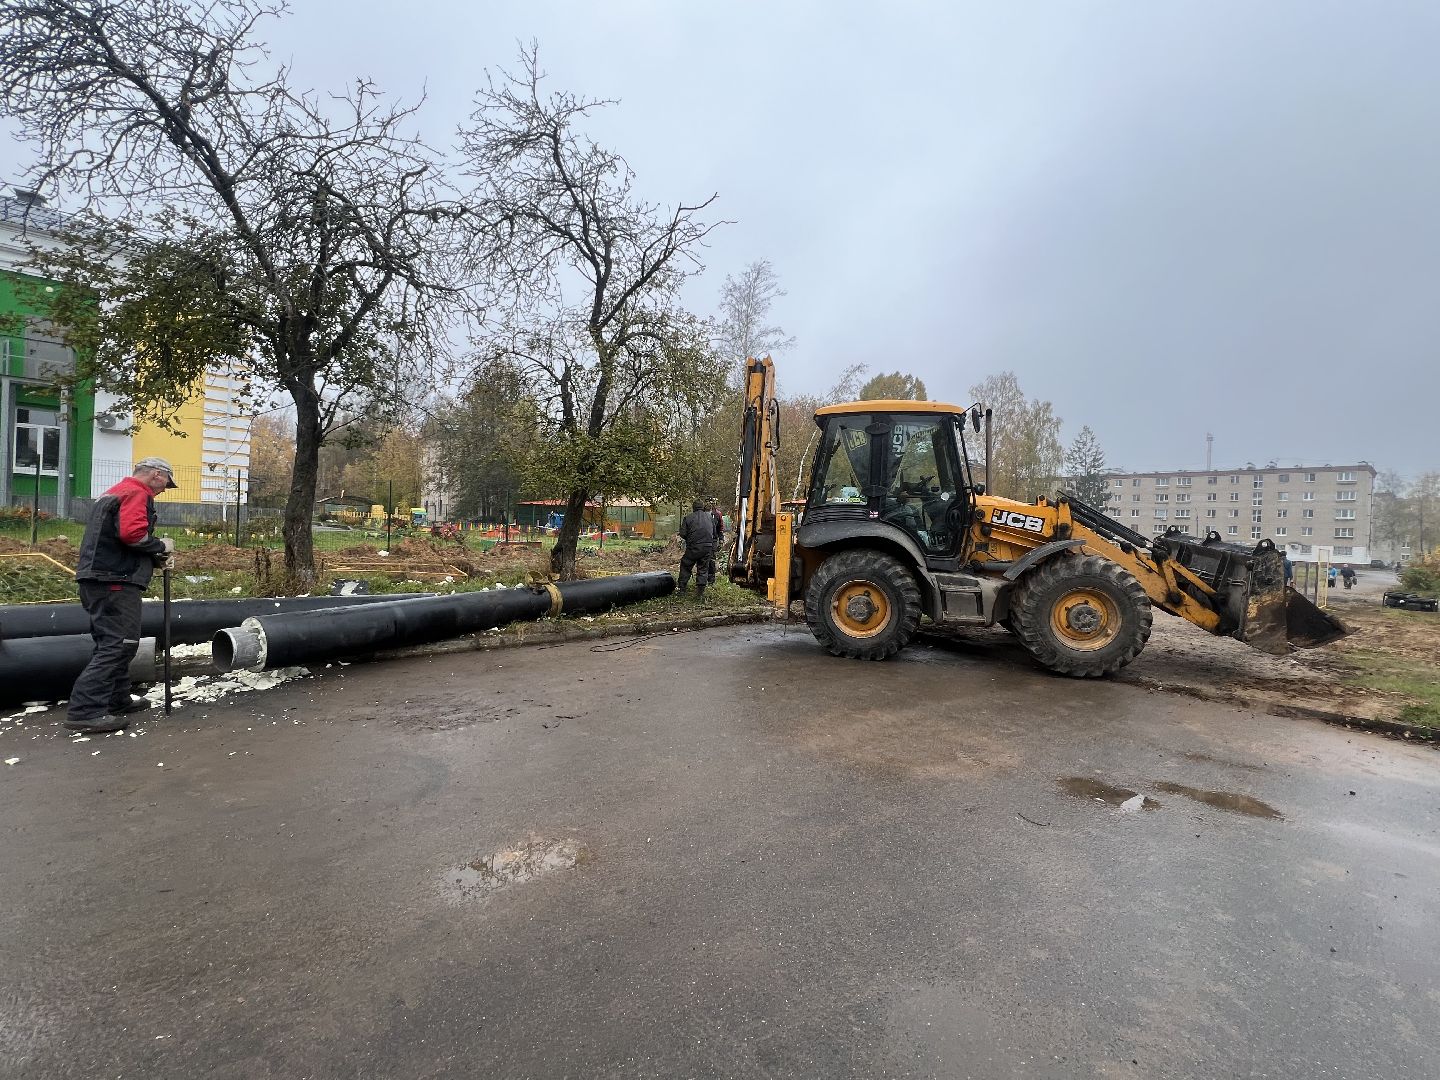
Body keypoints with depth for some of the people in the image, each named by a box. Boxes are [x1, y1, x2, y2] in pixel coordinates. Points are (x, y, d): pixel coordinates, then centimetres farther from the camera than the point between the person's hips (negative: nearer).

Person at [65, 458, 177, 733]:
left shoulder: (115, 493, 23)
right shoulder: (136, 494, -9)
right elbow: (132, 532, -25)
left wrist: (153, 557, 15)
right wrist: (161, 546, -7)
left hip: (98, 579, 11)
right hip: (116, 582, -11)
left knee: (113, 642, 17)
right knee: (117, 645, -11)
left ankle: (118, 700, 25)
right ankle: (85, 711, -14)